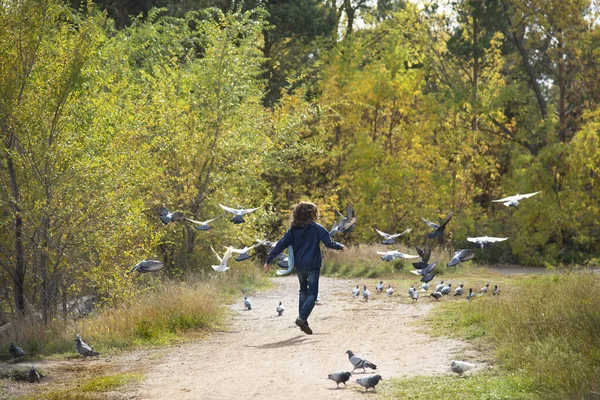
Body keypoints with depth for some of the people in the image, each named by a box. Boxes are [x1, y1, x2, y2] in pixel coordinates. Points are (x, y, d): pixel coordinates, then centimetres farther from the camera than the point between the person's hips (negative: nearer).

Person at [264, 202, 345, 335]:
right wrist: (340, 247, 9)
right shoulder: (316, 228, -9)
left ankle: (303, 320, 16)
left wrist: (268, 260, -2)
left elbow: (281, 245, -2)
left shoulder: (293, 230, 2)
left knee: (303, 291, 22)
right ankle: (302, 318, -22)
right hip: (313, 266, -4)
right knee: (312, 294, -1)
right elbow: (328, 243, -12)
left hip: (299, 266, 4)